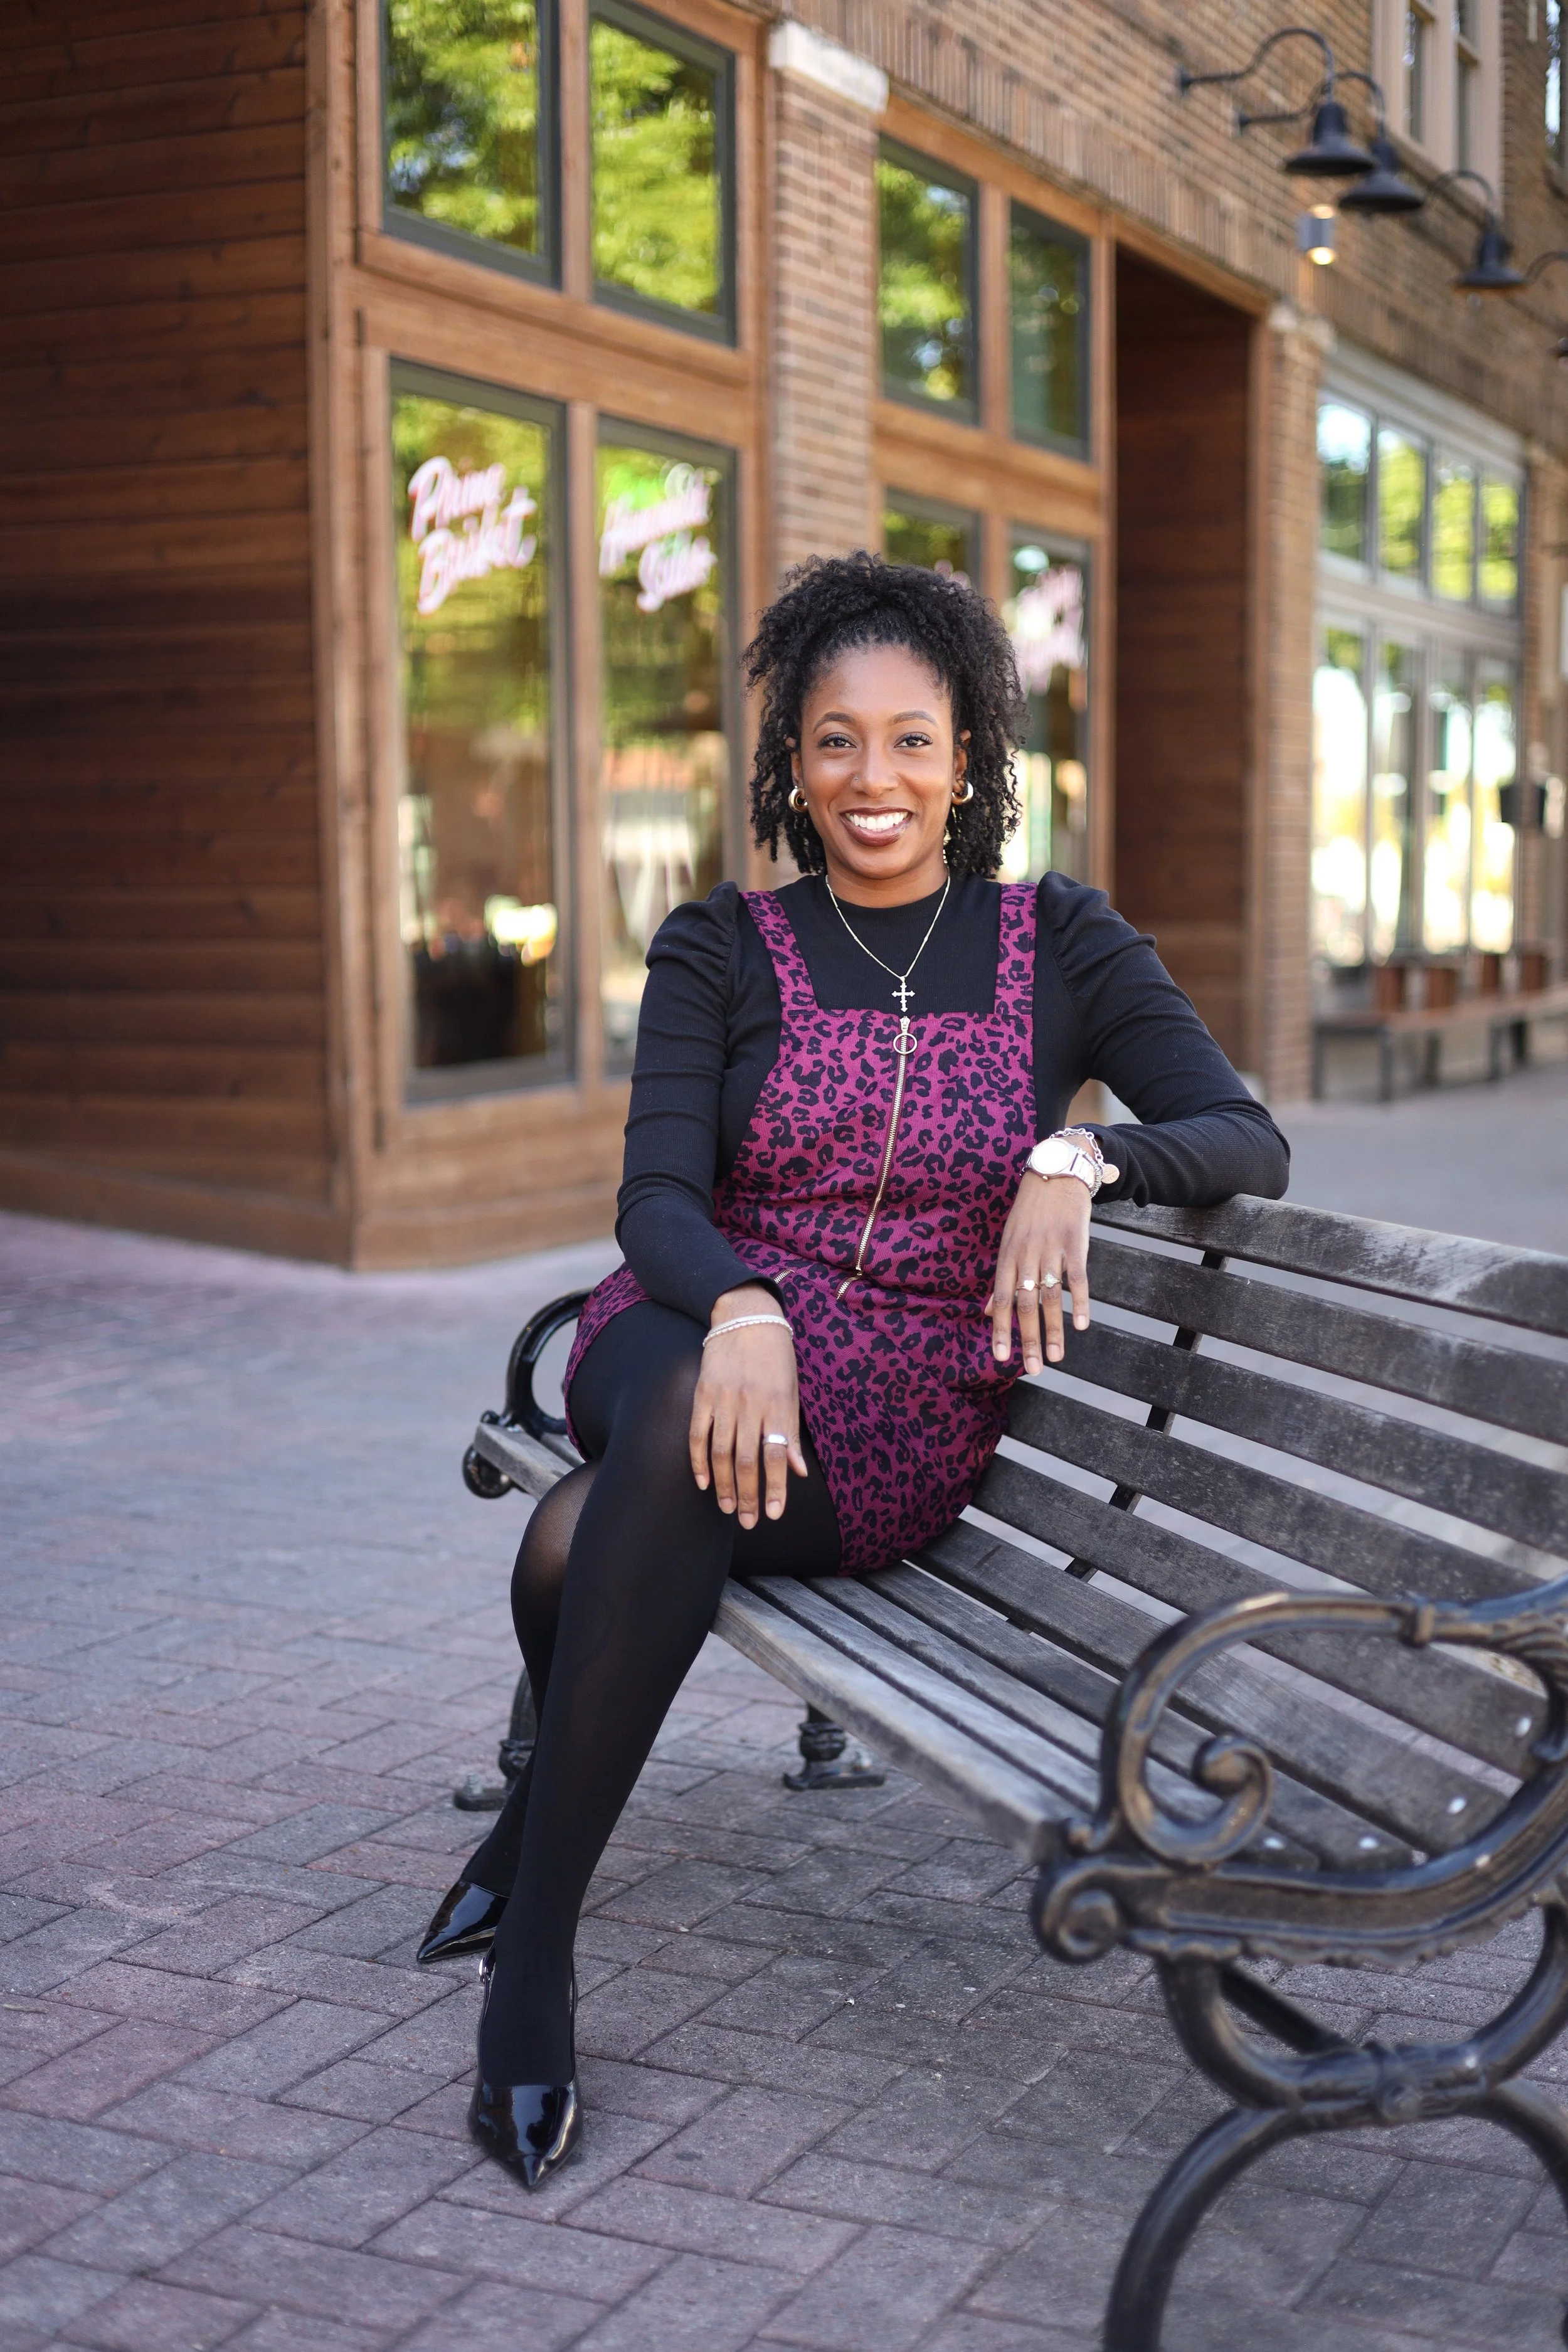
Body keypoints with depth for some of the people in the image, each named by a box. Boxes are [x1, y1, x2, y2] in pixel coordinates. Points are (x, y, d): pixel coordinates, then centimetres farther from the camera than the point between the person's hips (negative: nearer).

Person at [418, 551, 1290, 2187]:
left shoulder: (1057, 944, 6)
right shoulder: (721, 950, 6)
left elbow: (1252, 1145, -2)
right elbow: (657, 1197, -6)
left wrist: (1082, 1157, -23)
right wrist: (743, 1310, -28)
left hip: (906, 1412, -1)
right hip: (698, 1334, 1)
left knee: (580, 1546, -31)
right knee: (688, 1410, -37)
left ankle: (533, 1927, -14)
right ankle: (552, 1804, -12)